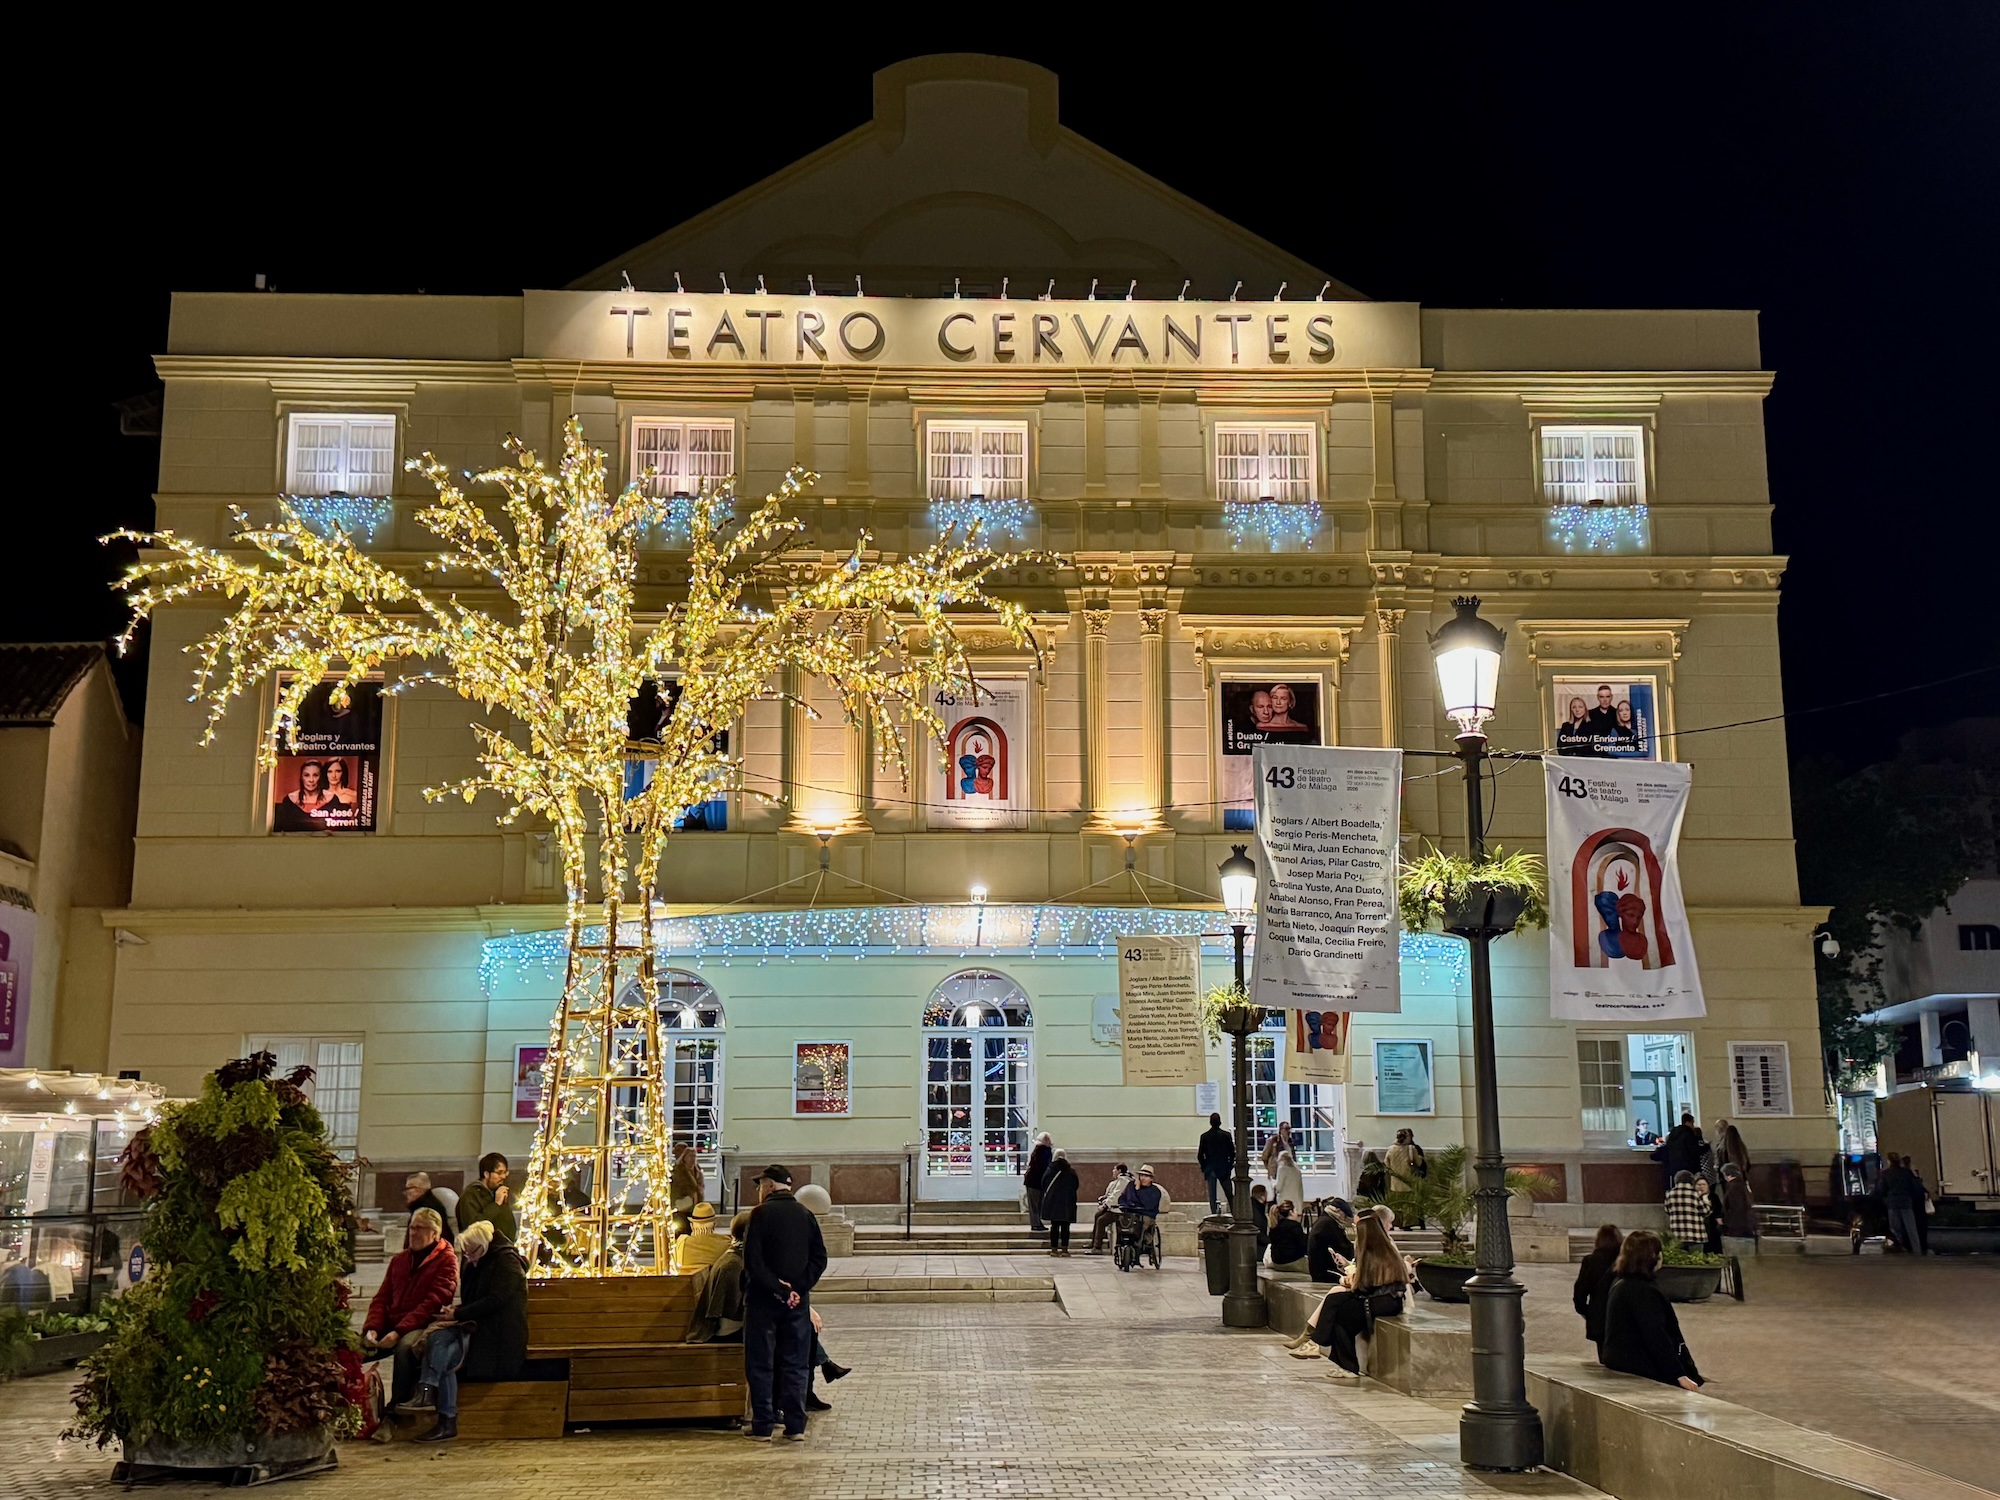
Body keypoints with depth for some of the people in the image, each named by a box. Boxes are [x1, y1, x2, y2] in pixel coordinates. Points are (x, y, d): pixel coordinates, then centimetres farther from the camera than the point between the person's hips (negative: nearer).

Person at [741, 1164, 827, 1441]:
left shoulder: (760, 1213, -8)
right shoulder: (806, 1215, 6)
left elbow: (752, 1260, -15)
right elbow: (819, 1258, 2)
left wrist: (776, 1288, -12)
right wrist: (798, 1288, -3)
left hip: (764, 1298, -4)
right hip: (798, 1299, 4)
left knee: (760, 1364, 4)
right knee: (795, 1364, 9)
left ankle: (762, 1426, 5)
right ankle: (795, 1426, 7)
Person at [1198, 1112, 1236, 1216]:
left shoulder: (1204, 1136, -2)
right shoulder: (1226, 1135, -5)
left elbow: (1200, 1155, 0)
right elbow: (1232, 1153, -3)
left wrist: (1203, 1169, 11)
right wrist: (1230, 1166, 11)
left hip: (1210, 1169, 1)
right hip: (1223, 1169, -1)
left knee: (1212, 1196, 3)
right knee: (1229, 1195, 8)